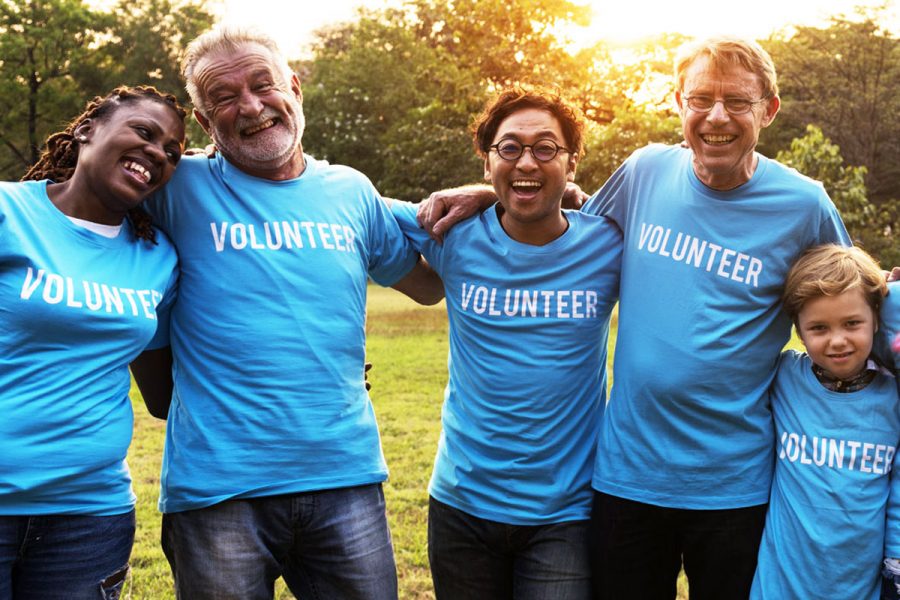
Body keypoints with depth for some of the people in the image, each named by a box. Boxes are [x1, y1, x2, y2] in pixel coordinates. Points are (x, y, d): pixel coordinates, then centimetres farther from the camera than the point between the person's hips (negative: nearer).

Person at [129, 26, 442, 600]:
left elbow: (431, 283, 18)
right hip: (217, 486, -2)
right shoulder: (182, 189, -1)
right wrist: (168, 401, 3)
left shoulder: (351, 192, 8)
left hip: (346, 478, 3)